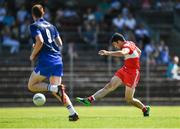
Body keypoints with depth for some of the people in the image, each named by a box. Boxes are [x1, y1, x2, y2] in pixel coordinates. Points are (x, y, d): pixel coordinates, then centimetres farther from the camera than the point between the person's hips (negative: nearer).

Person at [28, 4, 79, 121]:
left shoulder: (34, 26, -3)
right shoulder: (50, 25, 18)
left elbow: (40, 41, -18)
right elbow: (59, 43, 17)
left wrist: (33, 55, -5)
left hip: (45, 60, -7)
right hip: (57, 60, 7)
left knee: (32, 86, 8)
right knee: (56, 91, 10)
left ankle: (56, 88, -18)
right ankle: (73, 113, -8)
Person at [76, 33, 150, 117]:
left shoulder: (127, 46, -20)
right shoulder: (130, 43, 8)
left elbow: (122, 53, -46)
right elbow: (139, 52, 27)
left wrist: (108, 53, -51)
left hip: (132, 73, -9)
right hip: (125, 70, 9)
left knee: (129, 99, -1)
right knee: (109, 86, -4)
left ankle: (145, 109, 22)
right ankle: (90, 99, -14)